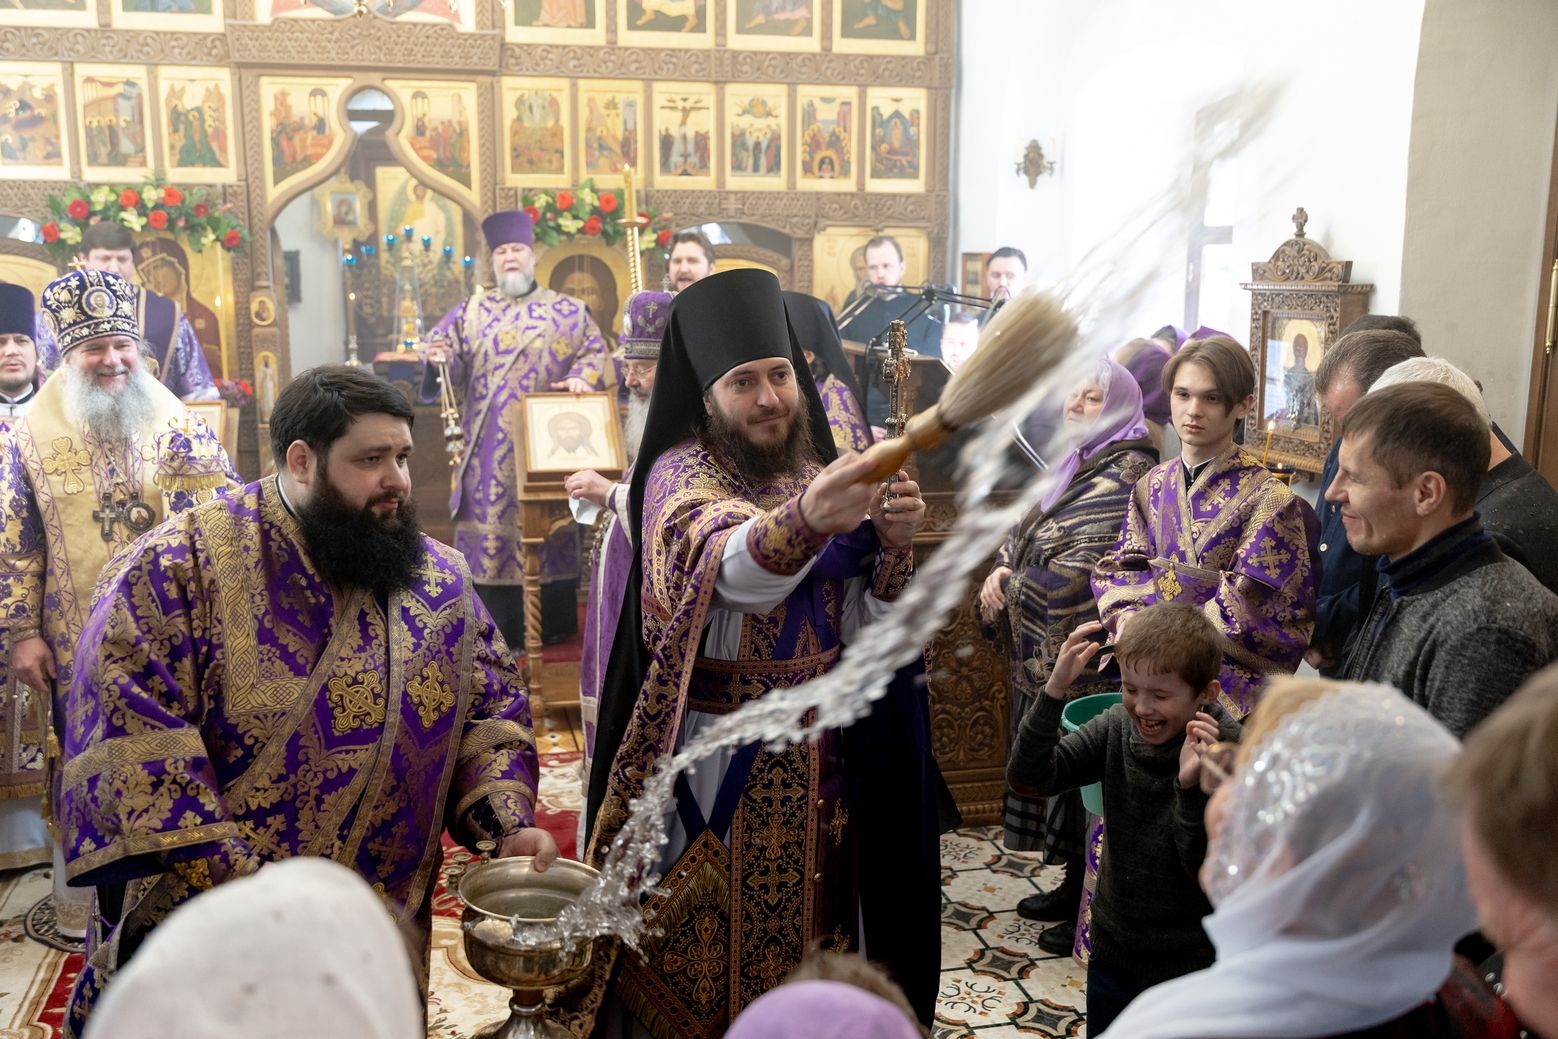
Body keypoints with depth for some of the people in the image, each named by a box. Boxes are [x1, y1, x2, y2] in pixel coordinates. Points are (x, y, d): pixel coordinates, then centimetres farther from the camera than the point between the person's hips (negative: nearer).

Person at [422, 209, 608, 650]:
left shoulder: (566, 310, 9)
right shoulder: (471, 310, 12)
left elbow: (595, 350, 6)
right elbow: (450, 361, 5)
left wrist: (580, 377, -13)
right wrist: (439, 357, -17)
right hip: (488, 447, 1)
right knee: (489, 523, -1)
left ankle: (553, 623, 10)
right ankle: (498, 628, 6)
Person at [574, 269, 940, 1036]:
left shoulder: (819, 476, 6)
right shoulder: (680, 472, -11)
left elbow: (863, 632, 1)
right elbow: (729, 568, -35)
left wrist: (894, 548, -18)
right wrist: (805, 519, -54)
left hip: (818, 757, 5)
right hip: (717, 758, -5)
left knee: (804, 932, 16)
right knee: (704, 961, 5)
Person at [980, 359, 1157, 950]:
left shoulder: (1126, 474, -16)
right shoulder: (1074, 464, 14)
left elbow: (1082, 566, -24)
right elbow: (1026, 530, 17)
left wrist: (1009, 594, -13)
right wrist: (1001, 570, -4)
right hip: (1045, 655, 9)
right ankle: (1073, 888, 34)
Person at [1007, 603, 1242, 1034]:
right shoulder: (1118, 727, -10)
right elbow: (1027, 779, -17)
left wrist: (1191, 786, -36)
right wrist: (1054, 691, -27)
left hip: (1188, 967, -4)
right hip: (1113, 952, 4)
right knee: (1102, 1031, 22)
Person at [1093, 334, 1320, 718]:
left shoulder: (1267, 498, -6)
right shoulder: (1153, 485, 11)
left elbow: (1248, 611, -11)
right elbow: (1116, 569, 10)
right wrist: (1126, 616, -10)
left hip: (1227, 683, -4)